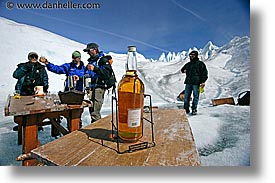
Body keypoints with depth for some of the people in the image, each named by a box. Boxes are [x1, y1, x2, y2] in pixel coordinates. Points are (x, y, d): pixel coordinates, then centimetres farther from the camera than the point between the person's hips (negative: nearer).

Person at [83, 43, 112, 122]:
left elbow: (107, 74, -16)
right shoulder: (90, 61, 24)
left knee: (95, 112, -13)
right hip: (91, 88, 9)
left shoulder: (103, 60, -1)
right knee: (91, 110, 11)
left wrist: (95, 68, -23)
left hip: (98, 88, -8)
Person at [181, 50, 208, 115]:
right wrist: (184, 70, 9)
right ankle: (186, 109, 10)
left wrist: (203, 81, -11)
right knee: (186, 96, 2)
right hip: (188, 83, 4)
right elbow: (182, 69, 34)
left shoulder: (200, 64, 6)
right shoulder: (188, 64, 20)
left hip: (196, 83, -4)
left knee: (196, 96, -1)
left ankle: (194, 109, 7)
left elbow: (204, 73, -1)